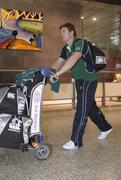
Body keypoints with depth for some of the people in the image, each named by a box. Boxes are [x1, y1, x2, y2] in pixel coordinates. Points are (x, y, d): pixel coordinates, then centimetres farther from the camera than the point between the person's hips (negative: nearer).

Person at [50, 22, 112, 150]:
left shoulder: (80, 43, -19)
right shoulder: (66, 48, 8)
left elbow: (74, 59, -35)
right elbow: (59, 62, 1)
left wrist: (58, 74, -43)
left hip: (88, 79, -9)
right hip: (79, 80, 9)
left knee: (81, 109, -8)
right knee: (90, 107, 18)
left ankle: (76, 141, -1)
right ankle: (105, 128, 37)